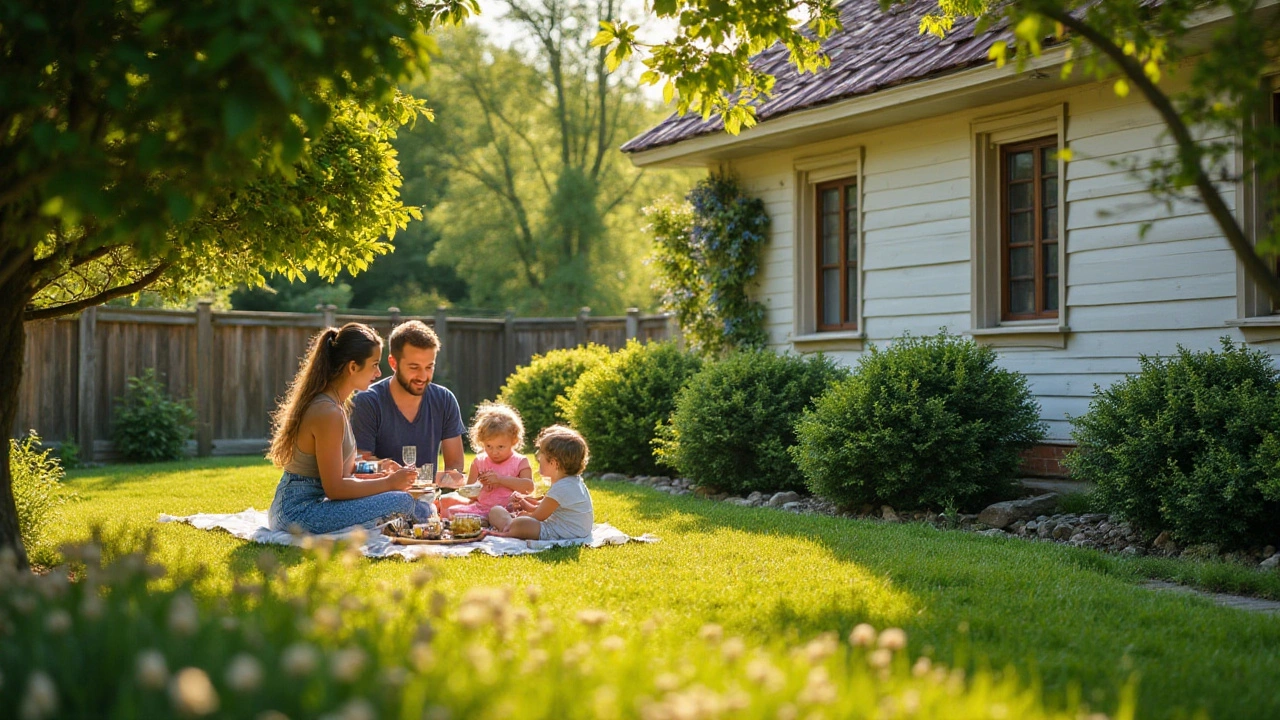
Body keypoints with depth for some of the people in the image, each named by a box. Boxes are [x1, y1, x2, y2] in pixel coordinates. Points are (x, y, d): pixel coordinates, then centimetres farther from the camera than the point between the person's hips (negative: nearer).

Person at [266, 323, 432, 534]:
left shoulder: (333, 404, 12)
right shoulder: (328, 413, -19)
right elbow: (335, 488, -20)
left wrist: (376, 472, 4)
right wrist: (389, 482, -12)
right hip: (301, 513, -11)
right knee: (401, 502, -23)